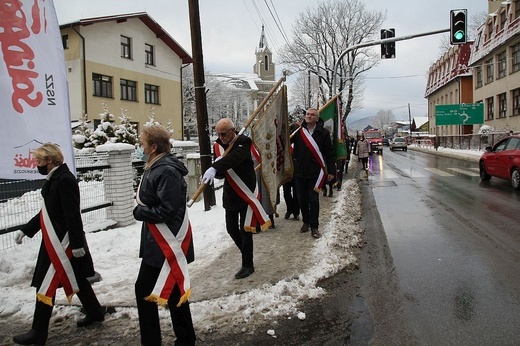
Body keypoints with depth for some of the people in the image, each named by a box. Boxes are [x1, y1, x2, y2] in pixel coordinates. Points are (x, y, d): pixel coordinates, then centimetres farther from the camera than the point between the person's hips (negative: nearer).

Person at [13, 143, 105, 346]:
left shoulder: (65, 180, -20)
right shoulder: (54, 179, 12)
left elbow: (73, 215, -23)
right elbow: (48, 212, 20)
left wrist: (76, 243, -23)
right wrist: (26, 230, 19)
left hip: (63, 241, -10)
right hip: (55, 240, 10)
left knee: (46, 284, -1)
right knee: (75, 278, 18)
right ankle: (95, 312, 31)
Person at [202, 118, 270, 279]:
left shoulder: (244, 142, -16)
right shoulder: (218, 146, 2)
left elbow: (235, 157, -39)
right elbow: (220, 173, 2)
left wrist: (214, 168, -55)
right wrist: (216, 170, -24)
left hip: (246, 192, -6)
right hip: (230, 194, 6)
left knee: (245, 230, -1)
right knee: (231, 229, 14)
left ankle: (248, 265, 15)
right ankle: (247, 254, 37)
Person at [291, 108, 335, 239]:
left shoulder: (323, 133, -3)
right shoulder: (298, 131, 3)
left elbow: (329, 153, -2)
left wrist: (331, 171, -4)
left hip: (315, 172, -3)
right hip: (299, 171, 3)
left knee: (314, 200, 2)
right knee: (302, 199, 12)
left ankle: (314, 227, 13)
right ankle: (306, 222, 30)